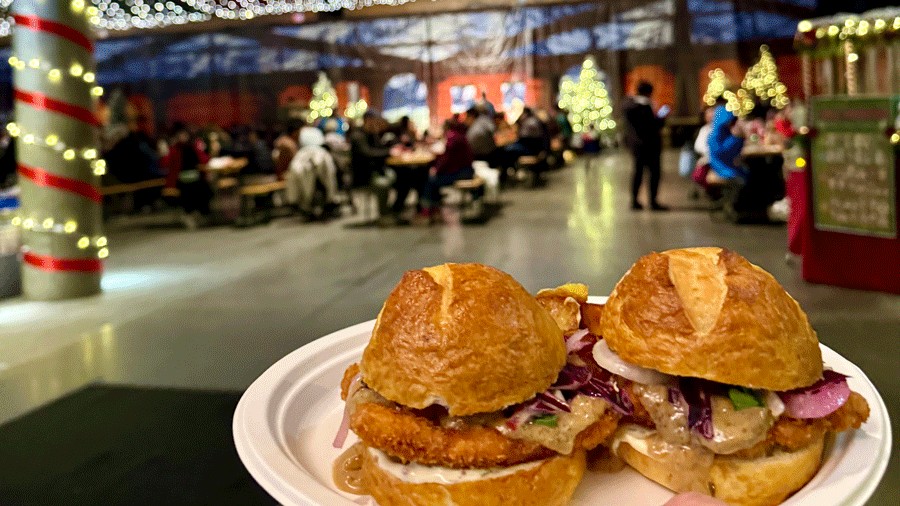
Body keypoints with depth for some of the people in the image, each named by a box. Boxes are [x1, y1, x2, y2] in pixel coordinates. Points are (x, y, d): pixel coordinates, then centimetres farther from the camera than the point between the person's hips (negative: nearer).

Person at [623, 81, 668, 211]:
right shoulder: (644, 107, -19)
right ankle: (653, 202, 1)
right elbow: (653, 125, -20)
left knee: (638, 171, 15)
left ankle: (634, 201, 15)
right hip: (648, 144, -8)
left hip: (634, 143, 8)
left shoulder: (628, 104, 6)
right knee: (654, 172, 1)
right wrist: (662, 118, 0)